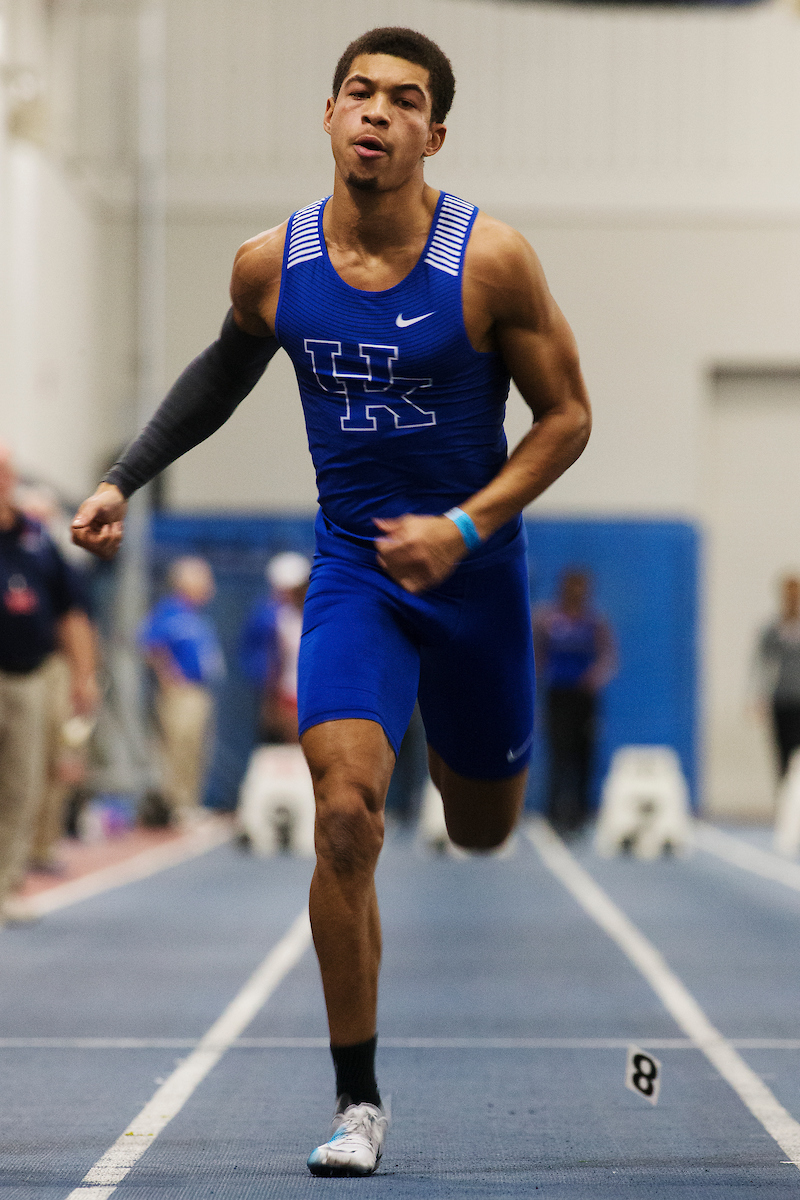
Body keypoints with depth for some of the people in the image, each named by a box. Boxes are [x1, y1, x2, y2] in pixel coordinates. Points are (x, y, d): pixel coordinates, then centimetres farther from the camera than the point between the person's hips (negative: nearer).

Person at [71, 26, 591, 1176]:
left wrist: (465, 528, -18)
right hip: (353, 569, 0)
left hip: (475, 569, 0)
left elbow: (568, 415, -6)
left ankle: (448, 737, 57)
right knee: (347, 815, -19)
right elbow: (227, 366, 16)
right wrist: (125, 478, 8)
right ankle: (357, 1100, -9)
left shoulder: (492, 259, -15)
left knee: (481, 829, 16)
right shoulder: (272, 264, -6)